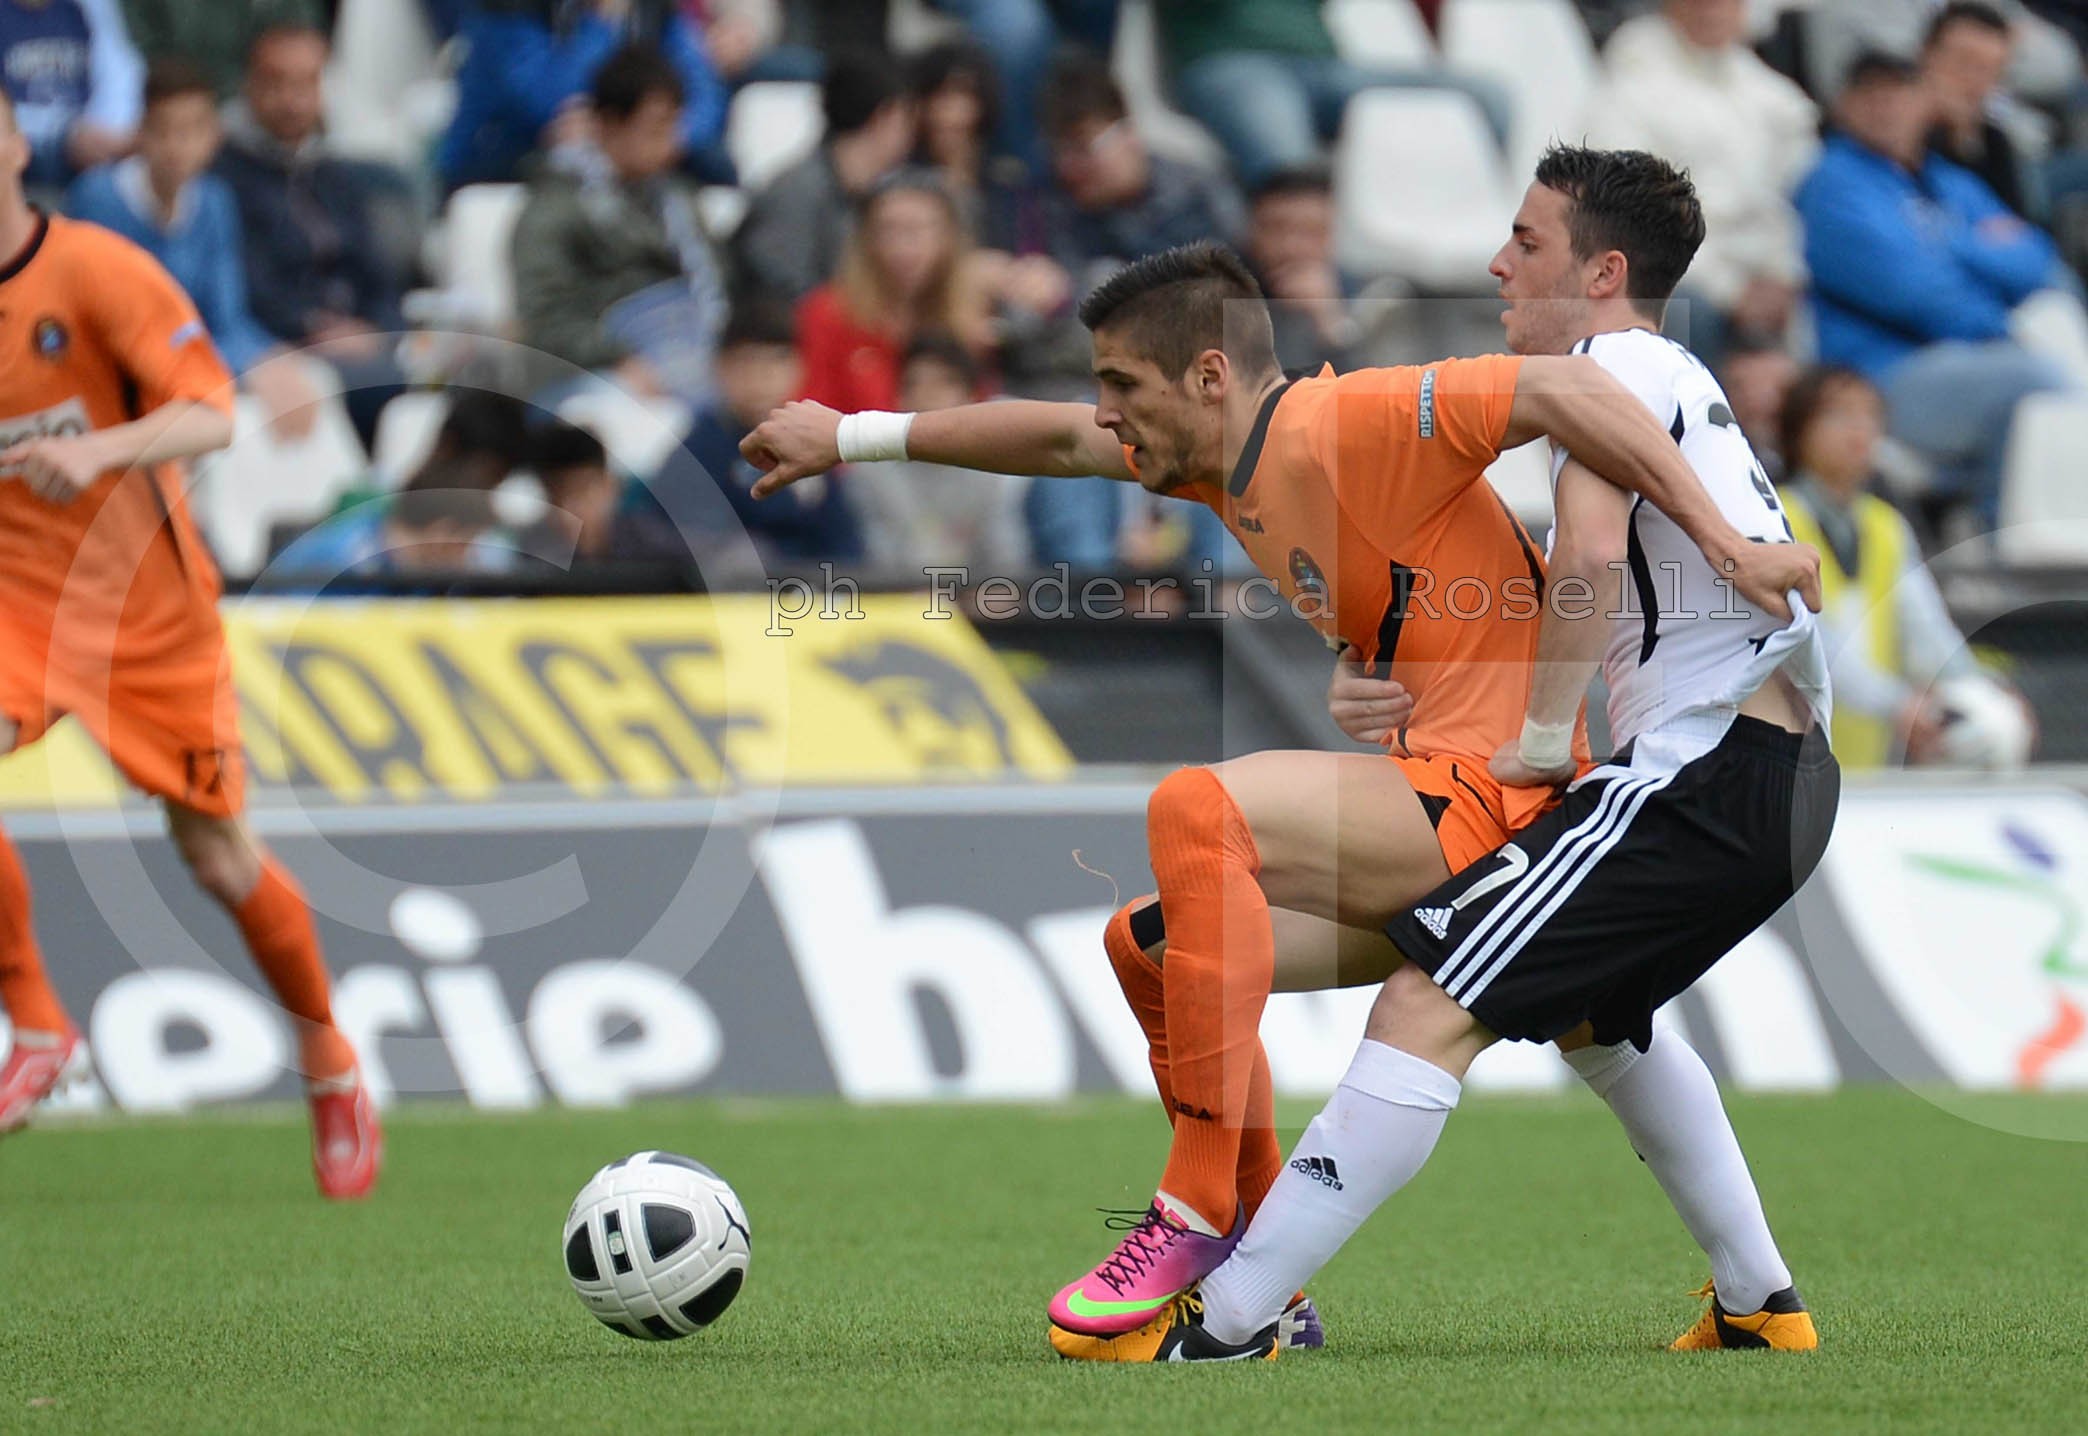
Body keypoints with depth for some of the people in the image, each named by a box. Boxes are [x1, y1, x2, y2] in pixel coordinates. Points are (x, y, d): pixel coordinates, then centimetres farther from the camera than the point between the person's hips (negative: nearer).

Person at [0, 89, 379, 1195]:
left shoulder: (99, 272, -14)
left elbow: (209, 416, -24)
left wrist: (101, 450, -41)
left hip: (150, 602, -2)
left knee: (217, 857, 4)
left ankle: (328, 1060, 28)